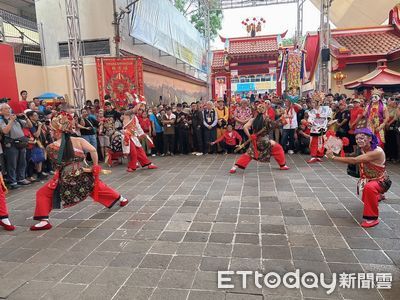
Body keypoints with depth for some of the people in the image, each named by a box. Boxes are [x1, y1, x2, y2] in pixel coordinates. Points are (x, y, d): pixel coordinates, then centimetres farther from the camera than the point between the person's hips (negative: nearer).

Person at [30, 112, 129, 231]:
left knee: (42, 193, 15)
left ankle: (44, 220, 3)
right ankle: (120, 198, 41)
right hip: (84, 177, 3)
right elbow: (93, 150, -16)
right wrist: (95, 167, -4)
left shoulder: (51, 147, -1)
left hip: (65, 180, -2)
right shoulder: (79, 141, -1)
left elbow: (60, 166, -2)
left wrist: (83, 169, 3)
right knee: (98, 187, 28)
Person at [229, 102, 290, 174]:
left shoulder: (253, 120, -3)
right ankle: (283, 165, 26)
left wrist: (249, 136, -4)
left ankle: (235, 166, 5)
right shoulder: (266, 119, -10)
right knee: (278, 148, 17)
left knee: (249, 154, 14)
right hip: (265, 141, -3)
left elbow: (245, 127, -12)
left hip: (255, 141, 3)